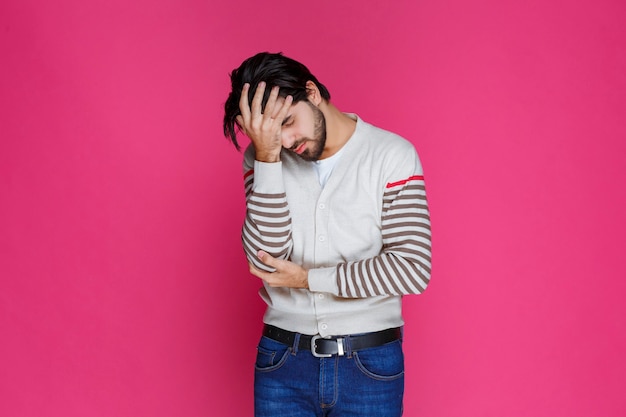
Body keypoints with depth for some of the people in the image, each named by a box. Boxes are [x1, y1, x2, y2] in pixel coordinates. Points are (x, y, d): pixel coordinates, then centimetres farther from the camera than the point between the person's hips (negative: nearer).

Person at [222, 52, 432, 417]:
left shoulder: (392, 155, -8)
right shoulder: (263, 159, 0)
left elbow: (412, 268, -14)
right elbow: (266, 259, -12)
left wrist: (308, 278, -11)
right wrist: (267, 156, -19)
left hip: (370, 365, -2)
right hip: (282, 362, 2)